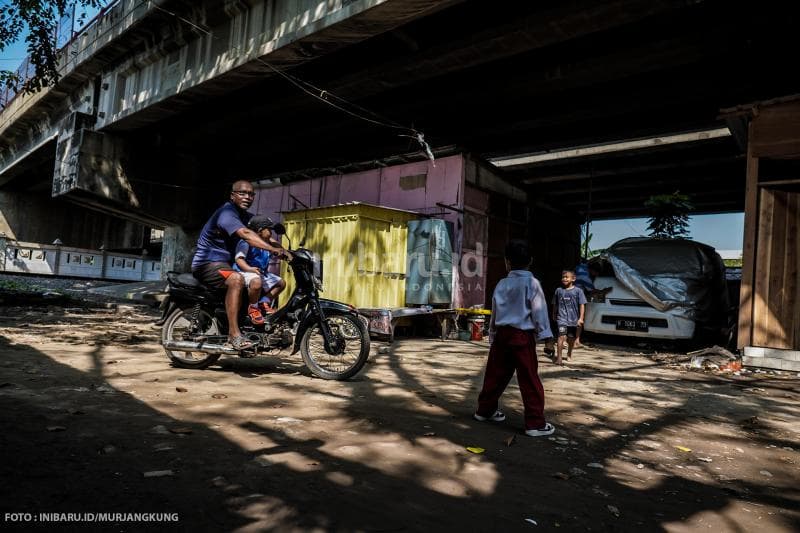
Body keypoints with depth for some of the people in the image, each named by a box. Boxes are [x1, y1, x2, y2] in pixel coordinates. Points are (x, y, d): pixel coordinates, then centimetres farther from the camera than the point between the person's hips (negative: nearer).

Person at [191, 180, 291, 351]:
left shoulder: (246, 216, 13)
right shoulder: (227, 212, -18)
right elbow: (246, 234, -36)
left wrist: (283, 249, -14)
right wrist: (275, 250, -46)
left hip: (225, 263, 10)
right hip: (207, 263, -10)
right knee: (236, 279, -35)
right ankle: (234, 334, -37)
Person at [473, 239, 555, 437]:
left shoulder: (502, 284, 7)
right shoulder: (532, 283, -7)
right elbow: (539, 312, -9)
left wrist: (493, 335, 23)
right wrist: (545, 336, -3)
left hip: (502, 334, 5)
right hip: (523, 336, -5)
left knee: (496, 374, 16)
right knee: (530, 381, 0)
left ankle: (485, 409, 29)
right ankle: (535, 423, 4)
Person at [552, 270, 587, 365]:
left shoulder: (578, 291, -2)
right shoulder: (559, 290, 3)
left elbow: (582, 305, -3)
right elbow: (555, 304, 14)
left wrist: (581, 318, -9)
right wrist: (554, 315, 21)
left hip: (573, 319, 1)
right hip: (562, 318, -1)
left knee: (571, 338, 13)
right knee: (562, 336, -16)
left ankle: (569, 354, 37)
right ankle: (559, 357, -15)